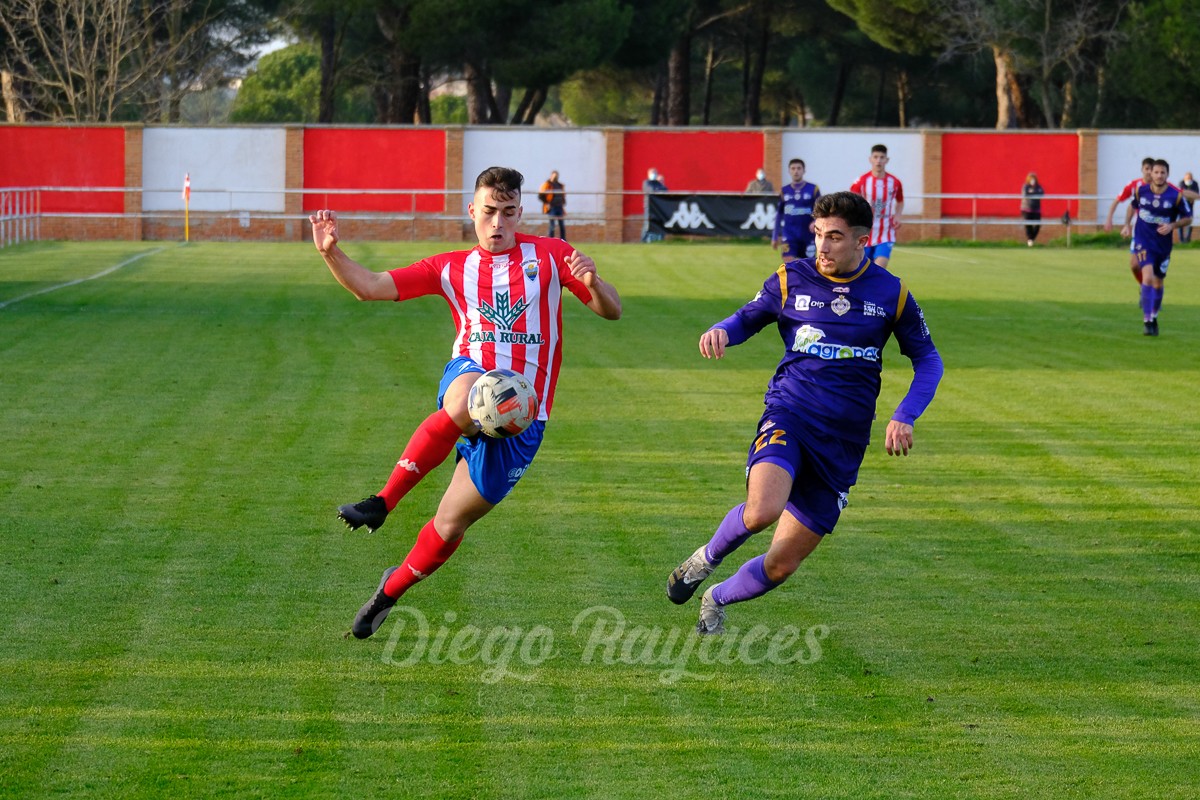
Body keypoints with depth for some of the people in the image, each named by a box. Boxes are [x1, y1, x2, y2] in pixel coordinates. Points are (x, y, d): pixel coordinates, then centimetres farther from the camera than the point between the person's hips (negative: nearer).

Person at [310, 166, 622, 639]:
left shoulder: (549, 256, 6)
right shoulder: (453, 269, 11)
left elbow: (611, 311, 2)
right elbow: (370, 287, 7)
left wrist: (593, 283, -20)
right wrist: (331, 252, -11)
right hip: (467, 377, 0)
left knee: (451, 525, -2)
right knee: (468, 400, -40)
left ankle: (392, 589, 27)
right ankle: (382, 502, -33)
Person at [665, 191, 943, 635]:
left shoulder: (891, 293, 2)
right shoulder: (790, 280, 1)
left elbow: (928, 360, 12)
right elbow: (747, 319, 17)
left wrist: (903, 417, -4)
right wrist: (721, 331, -8)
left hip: (842, 443, 2)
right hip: (789, 418, -2)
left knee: (782, 564, 2)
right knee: (763, 509, -34)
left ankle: (716, 600, 33)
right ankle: (706, 558, -2)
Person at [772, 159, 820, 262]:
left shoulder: (813, 189, 0)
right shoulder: (784, 191, 6)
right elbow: (779, 214, 13)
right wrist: (775, 237, 13)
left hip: (807, 237, 0)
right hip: (789, 237, 0)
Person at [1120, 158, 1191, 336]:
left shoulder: (1176, 196, -10)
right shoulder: (1141, 190, -5)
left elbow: (1188, 218, -1)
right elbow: (1133, 206, 16)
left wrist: (1172, 226, -17)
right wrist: (1127, 225, 5)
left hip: (1163, 244, 1)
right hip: (1143, 241, -1)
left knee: (1158, 283, 12)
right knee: (1148, 276, -20)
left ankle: (1154, 318, 34)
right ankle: (1147, 321, -19)